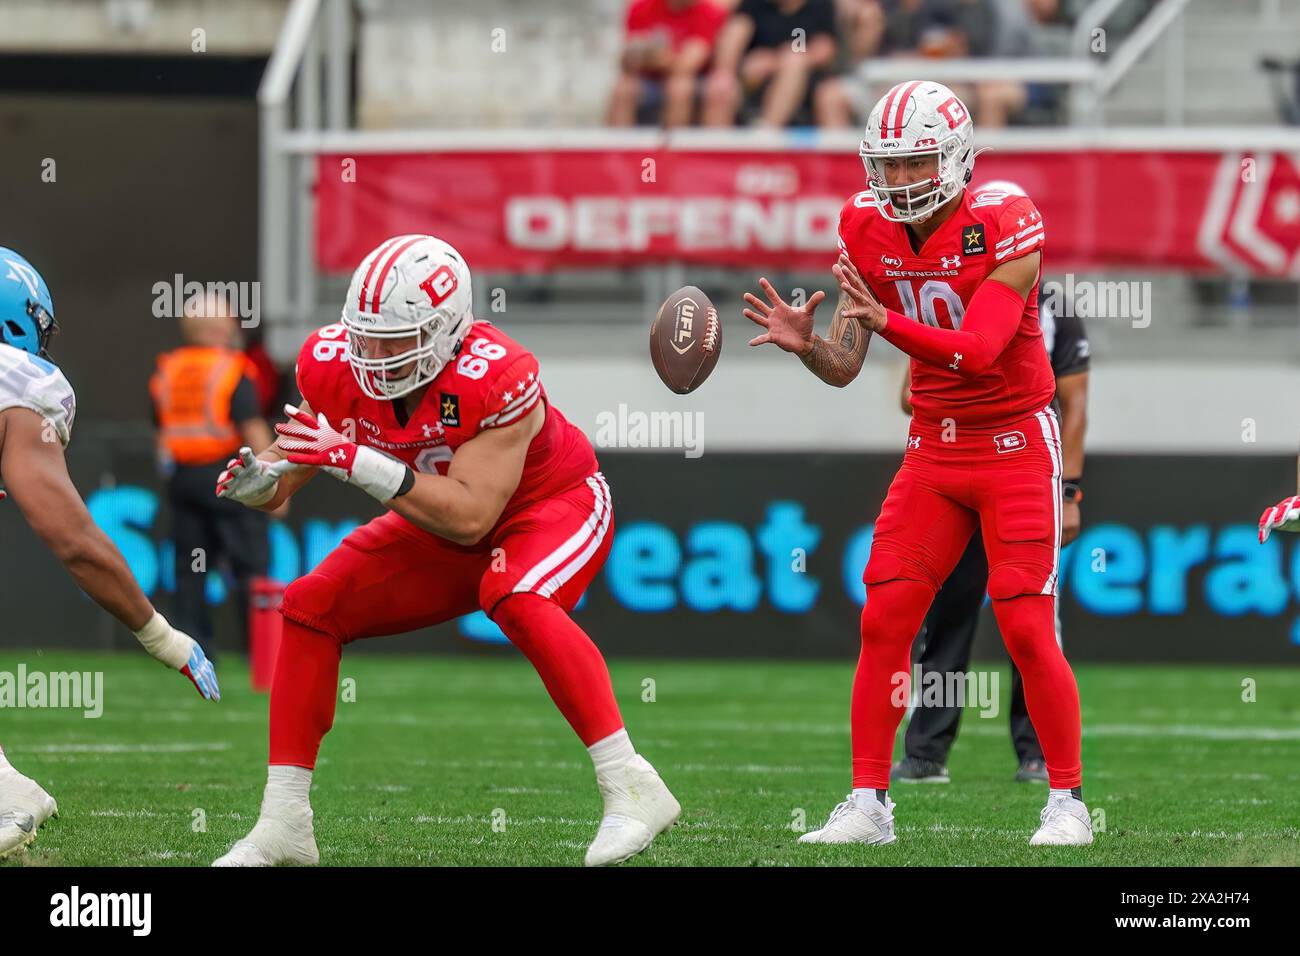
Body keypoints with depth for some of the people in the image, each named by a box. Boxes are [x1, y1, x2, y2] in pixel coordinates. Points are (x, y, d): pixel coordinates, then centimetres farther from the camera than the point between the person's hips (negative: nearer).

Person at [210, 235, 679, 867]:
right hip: (449, 528, 6)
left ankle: (631, 789, -33)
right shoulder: (338, 366, -19)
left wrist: (358, 462, -44)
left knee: (515, 598, -37)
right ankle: (283, 826, 1)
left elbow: (470, 519, -38)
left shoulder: (495, 379, -36)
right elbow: (280, 480, -5)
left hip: (554, 505, -6)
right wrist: (255, 479, -30)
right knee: (311, 607, -6)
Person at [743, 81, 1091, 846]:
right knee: (884, 620, -3)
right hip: (935, 447, 5)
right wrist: (803, 344, -23)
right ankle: (869, 803, 3)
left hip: (1016, 445, -5)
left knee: (1026, 628, -9)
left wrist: (885, 320, -42)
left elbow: (977, 351, -29)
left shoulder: (1003, 227, -19)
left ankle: (1068, 801, 5)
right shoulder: (870, 231, -3)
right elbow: (844, 368, -1)